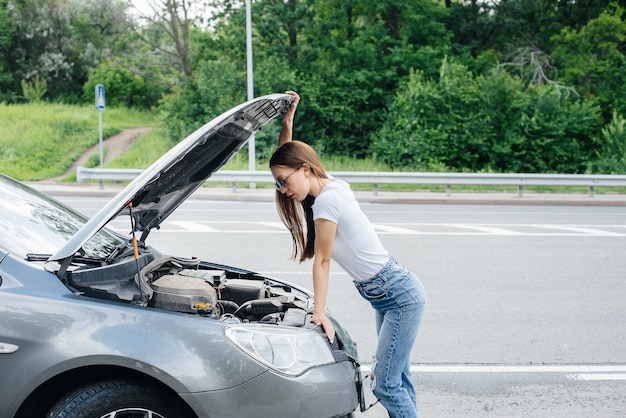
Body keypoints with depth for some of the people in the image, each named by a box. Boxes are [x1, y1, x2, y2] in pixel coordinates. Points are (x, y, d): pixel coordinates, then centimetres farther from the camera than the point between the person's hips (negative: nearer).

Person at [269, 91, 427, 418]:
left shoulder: (326, 200, -20)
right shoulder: (332, 186, 7)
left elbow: (322, 261, -15)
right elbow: (286, 158, 17)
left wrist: (319, 313, -10)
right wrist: (287, 121, 4)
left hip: (401, 297, -10)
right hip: (390, 296, 10)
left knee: (385, 384, -9)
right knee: (398, 379, 13)